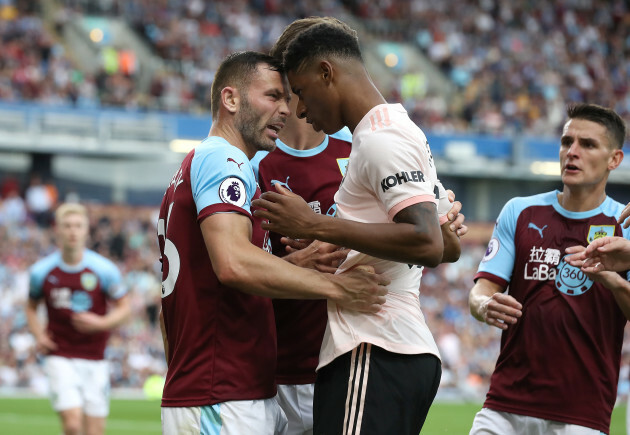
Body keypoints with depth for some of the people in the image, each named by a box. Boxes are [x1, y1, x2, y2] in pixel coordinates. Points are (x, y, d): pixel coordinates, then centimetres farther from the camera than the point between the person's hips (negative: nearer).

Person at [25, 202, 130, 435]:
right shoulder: (42, 272, -1)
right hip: (60, 357, -1)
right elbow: (31, 307, 16)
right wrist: (39, 335, -2)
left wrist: (101, 323, -15)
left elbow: (123, 307, 5)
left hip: (94, 360, 1)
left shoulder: (104, 269, -4)